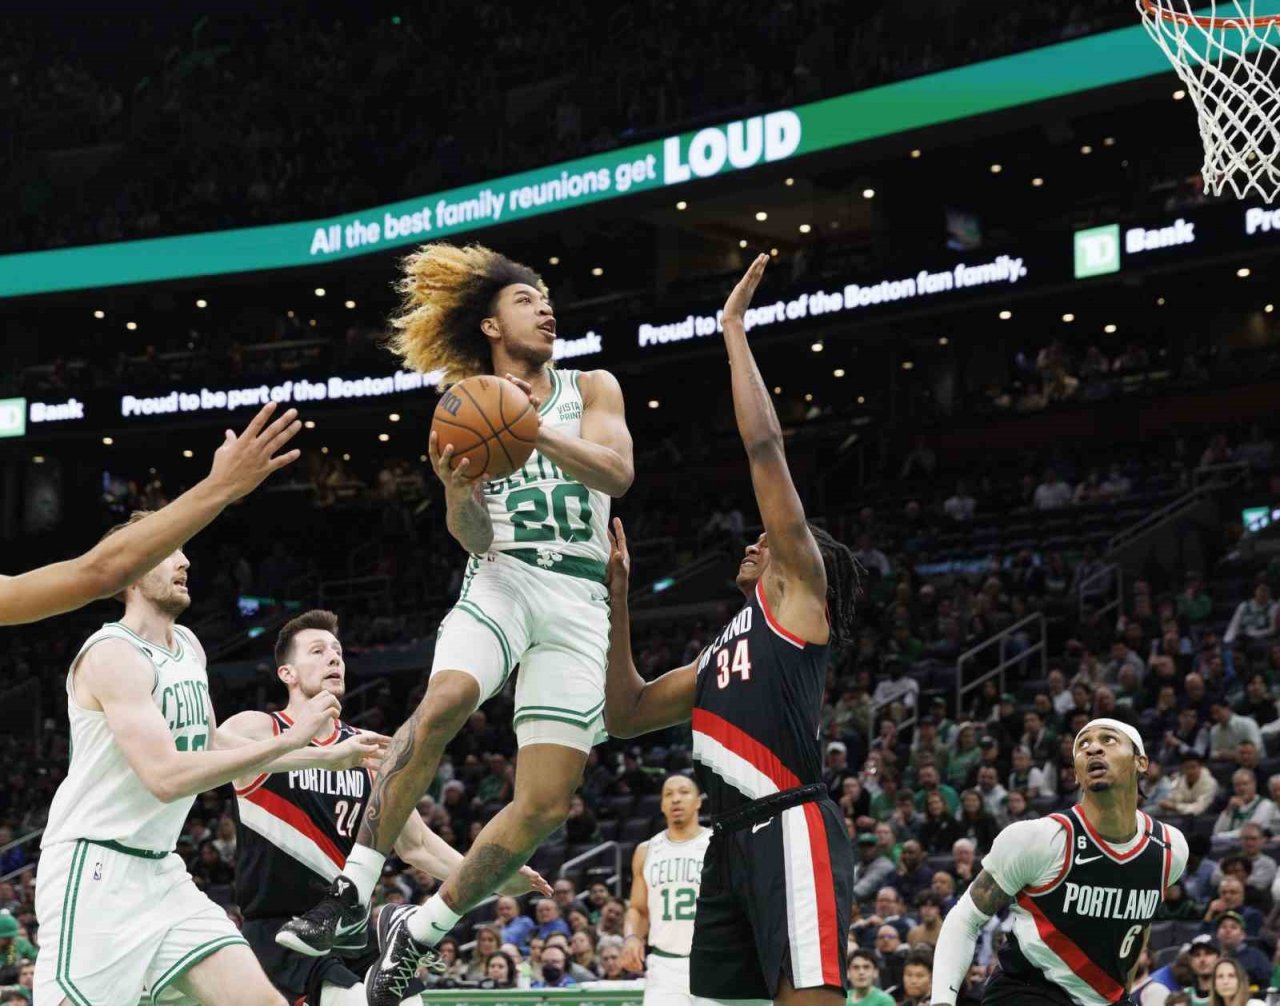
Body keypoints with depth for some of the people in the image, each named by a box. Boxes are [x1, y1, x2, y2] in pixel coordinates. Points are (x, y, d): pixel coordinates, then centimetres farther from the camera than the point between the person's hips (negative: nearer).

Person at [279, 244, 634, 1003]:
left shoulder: (591, 390, 12)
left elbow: (618, 471, -8)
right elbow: (476, 538, 2)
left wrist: (531, 430, -20)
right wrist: (458, 491, -20)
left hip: (578, 599, 1)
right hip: (501, 580, -1)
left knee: (547, 804, -8)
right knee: (445, 701, -35)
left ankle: (423, 931, 7)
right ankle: (354, 886, -29)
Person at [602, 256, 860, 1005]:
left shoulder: (798, 595, 6)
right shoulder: (725, 650, 28)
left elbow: (765, 447, -1)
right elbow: (625, 715, 27)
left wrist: (734, 332, 3)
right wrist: (617, 597, 25)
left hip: (791, 831, -9)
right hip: (735, 841, 9)